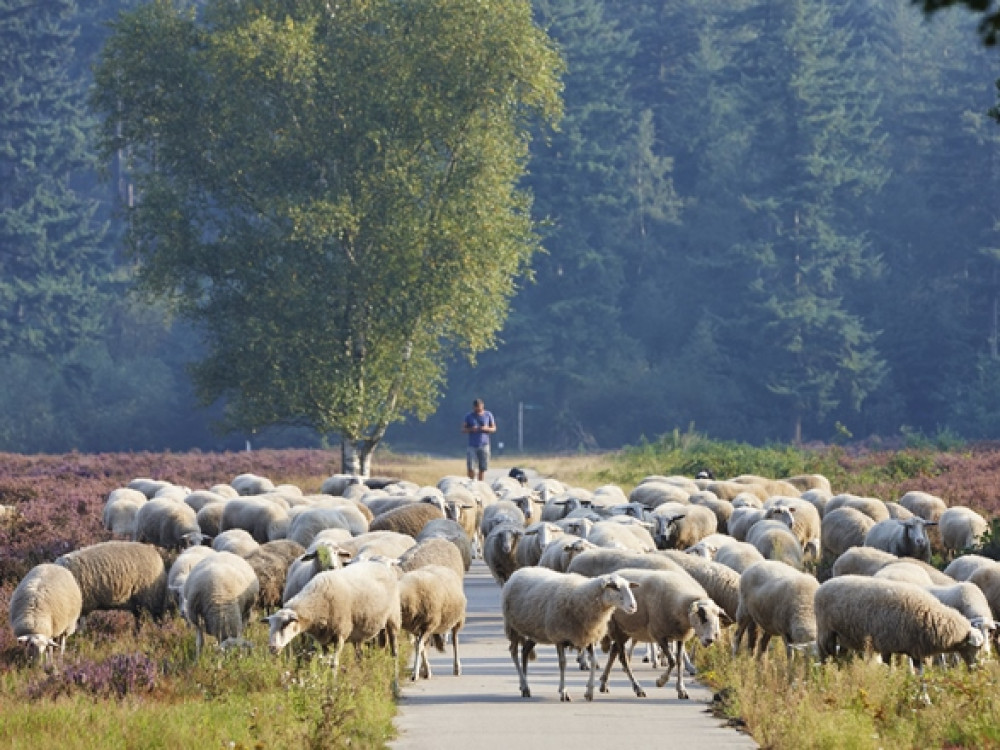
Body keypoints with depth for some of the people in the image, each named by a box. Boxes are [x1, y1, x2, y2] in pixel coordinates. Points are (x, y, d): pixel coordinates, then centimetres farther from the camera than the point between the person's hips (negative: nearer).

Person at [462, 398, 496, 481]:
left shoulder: (488, 415, 7)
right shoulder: (469, 416, 6)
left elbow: (494, 428, 10)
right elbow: (463, 429, 8)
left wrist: (486, 429, -11)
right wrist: (471, 429, -13)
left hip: (484, 445, 0)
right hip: (472, 446, 0)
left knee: (482, 468, 0)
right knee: (471, 468, -9)